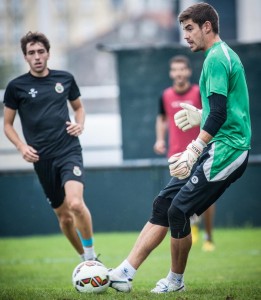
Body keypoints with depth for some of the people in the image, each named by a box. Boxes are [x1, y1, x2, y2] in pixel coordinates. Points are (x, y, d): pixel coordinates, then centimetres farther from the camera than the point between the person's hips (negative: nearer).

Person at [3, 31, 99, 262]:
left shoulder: (65, 78, 5)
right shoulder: (16, 86, 1)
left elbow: (79, 107, 22)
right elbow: (8, 124, 8)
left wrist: (80, 124, 1)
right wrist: (22, 146, -8)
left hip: (69, 150, -1)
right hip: (42, 159, 1)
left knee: (76, 203, -25)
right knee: (64, 216, 7)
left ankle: (91, 255, -8)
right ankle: (85, 260, 28)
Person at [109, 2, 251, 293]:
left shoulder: (216, 58, -14)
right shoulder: (224, 55, 18)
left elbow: (218, 114, -23)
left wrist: (192, 153, -25)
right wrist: (201, 116, 25)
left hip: (225, 149, -10)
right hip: (218, 150, 10)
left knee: (178, 211, -9)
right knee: (163, 204, 5)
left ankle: (175, 280, 10)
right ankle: (124, 273, 4)